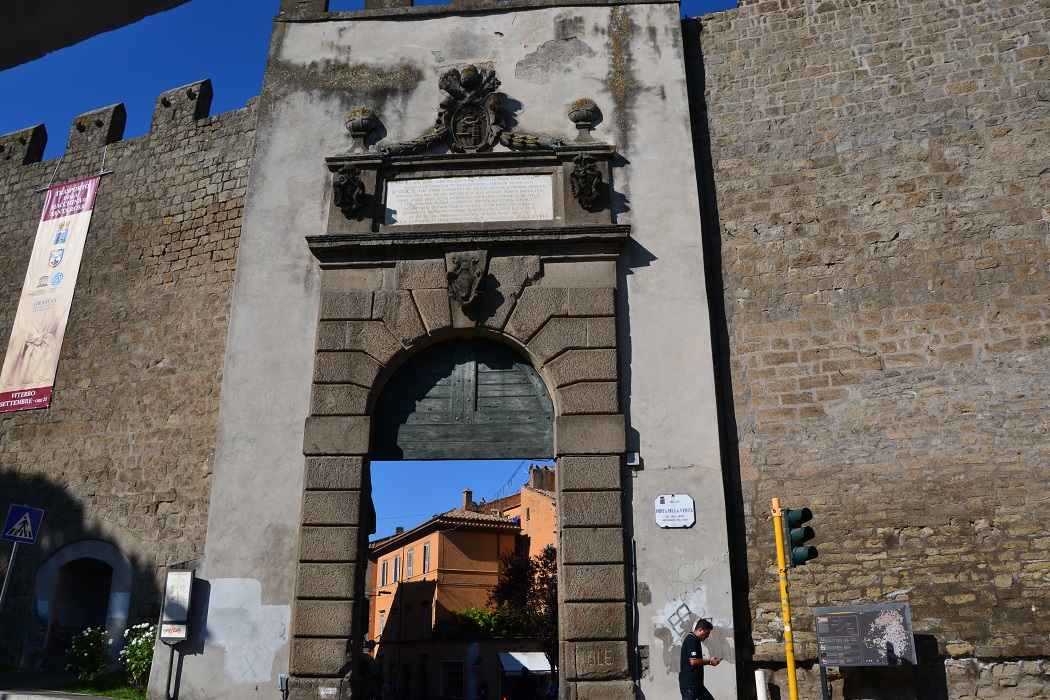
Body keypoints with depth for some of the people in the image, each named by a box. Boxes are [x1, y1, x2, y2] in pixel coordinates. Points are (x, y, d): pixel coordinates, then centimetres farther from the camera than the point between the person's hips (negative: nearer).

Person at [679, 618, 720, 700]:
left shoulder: (694, 640, 17)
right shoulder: (692, 640, -16)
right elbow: (693, 661, -23)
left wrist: (709, 660, 13)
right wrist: (710, 662, -10)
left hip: (695, 682, 11)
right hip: (689, 683, -11)